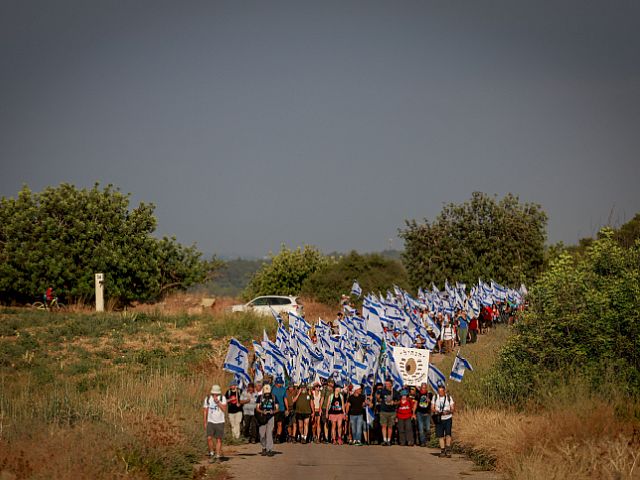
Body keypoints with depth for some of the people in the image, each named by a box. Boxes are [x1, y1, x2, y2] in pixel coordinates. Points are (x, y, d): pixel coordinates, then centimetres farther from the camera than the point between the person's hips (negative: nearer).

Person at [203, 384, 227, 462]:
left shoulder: (222, 398, -2)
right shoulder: (207, 398, 3)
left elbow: (224, 409, -13)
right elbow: (205, 410, 8)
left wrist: (218, 402, -23)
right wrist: (205, 422, 6)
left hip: (220, 422, -1)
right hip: (210, 422, 1)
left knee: (218, 439, 2)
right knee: (209, 438, -13)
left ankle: (218, 456, 10)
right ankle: (211, 454, 3)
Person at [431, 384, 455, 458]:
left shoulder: (449, 397, 1)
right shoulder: (435, 397, 5)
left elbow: (453, 409, 0)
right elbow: (432, 408, 4)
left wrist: (448, 412, -20)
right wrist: (436, 411, -18)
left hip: (448, 419, -2)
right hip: (439, 419, 2)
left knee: (448, 434, -15)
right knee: (440, 435, 2)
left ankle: (448, 450, -13)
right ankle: (442, 450, 11)